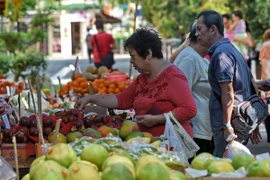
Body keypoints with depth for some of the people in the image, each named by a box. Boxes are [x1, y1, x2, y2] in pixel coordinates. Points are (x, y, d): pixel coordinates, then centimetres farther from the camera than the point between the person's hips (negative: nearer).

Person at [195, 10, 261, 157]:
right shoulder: (232, 49, 19)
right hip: (245, 121, 10)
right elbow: (251, 88, 20)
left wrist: (227, 126, -20)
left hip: (232, 121, -10)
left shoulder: (221, 53, -12)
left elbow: (228, 92, -18)